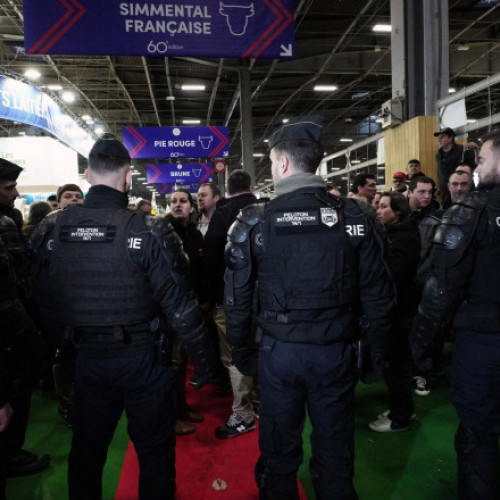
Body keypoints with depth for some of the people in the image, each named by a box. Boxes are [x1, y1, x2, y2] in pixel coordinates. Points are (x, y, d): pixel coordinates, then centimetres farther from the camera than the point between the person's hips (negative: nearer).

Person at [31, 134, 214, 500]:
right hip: (143, 356, -4)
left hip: (88, 356, 4)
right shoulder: (149, 230, -18)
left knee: (86, 449, 22)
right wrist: (203, 360, -4)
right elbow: (181, 307, -17)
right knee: (155, 452, 14)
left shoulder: (50, 229, -5)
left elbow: (45, 302, 3)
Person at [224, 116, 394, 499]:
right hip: (336, 352, 1)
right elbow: (377, 293, -4)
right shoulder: (353, 217, -6)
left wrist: (242, 352, 9)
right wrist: (378, 352, 8)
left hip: (279, 351, 0)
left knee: (279, 457, 18)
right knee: (335, 457, 17)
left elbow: (236, 296, -4)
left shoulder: (255, 221, -9)